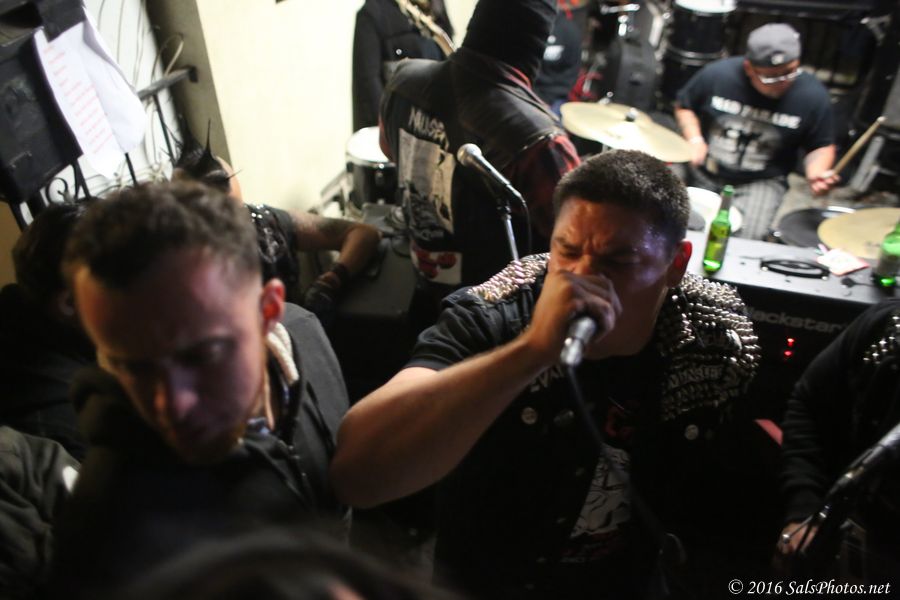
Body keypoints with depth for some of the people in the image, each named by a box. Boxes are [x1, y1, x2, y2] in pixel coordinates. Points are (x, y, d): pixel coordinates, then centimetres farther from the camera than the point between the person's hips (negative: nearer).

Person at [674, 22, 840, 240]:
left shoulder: (812, 96, -11)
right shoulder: (717, 75, -13)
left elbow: (822, 146, 2)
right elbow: (683, 105, 4)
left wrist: (816, 172, -19)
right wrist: (694, 139, -13)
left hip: (762, 182, -1)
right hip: (704, 173, 1)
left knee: (745, 242, -20)